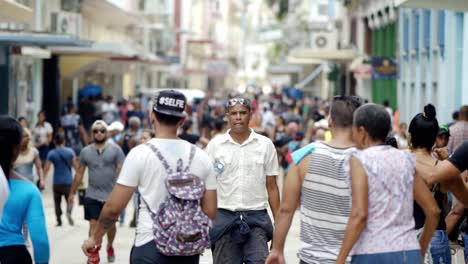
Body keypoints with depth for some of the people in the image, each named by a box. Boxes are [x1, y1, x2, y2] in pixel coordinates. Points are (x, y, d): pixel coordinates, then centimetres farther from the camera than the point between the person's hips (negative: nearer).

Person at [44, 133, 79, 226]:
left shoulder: (51, 153, -4)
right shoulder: (70, 152, -1)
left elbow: (46, 168, -8)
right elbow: (75, 166, 0)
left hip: (57, 182, 0)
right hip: (68, 181, 0)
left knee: (57, 202, 13)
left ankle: (59, 221, 11)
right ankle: (69, 212, -21)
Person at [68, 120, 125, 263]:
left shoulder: (115, 149, -5)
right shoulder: (85, 151, 3)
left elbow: (121, 171, -9)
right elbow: (79, 173, 10)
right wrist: (72, 193, 10)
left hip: (111, 195, -1)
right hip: (92, 195, 1)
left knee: (110, 224, 13)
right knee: (93, 224, -5)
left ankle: (110, 247, 38)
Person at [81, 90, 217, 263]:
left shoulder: (140, 153, -7)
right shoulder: (200, 157, 4)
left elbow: (113, 207, -6)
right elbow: (210, 212, 6)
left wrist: (96, 237, 9)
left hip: (150, 248, -4)